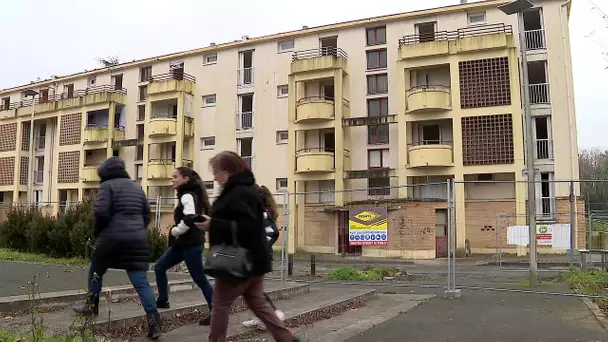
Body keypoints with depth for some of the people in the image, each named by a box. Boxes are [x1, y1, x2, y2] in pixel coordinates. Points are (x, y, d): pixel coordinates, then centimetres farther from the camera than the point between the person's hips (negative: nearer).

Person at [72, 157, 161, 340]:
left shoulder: (107, 185, 0)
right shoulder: (136, 187, 18)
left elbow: (100, 212, -13)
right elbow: (147, 215, 18)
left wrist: (97, 232, 3)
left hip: (113, 238, -4)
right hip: (138, 240, 4)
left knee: (96, 271, 23)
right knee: (141, 282, 0)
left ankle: (91, 307, 36)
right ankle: (153, 322, -10)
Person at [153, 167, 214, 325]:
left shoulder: (187, 196, -15)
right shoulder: (189, 195, 14)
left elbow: (189, 219, -30)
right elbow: (197, 216, 19)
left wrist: (175, 231, -13)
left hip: (191, 244, -10)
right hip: (184, 243, 10)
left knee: (199, 278, -3)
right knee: (159, 267, 12)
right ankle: (162, 301, 23)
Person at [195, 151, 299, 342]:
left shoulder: (238, 194, -19)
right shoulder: (245, 189, 14)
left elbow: (247, 226, -27)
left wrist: (213, 225, -27)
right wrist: (213, 222, 12)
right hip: (253, 259, 11)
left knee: (220, 304, 4)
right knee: (258, 303, 16)